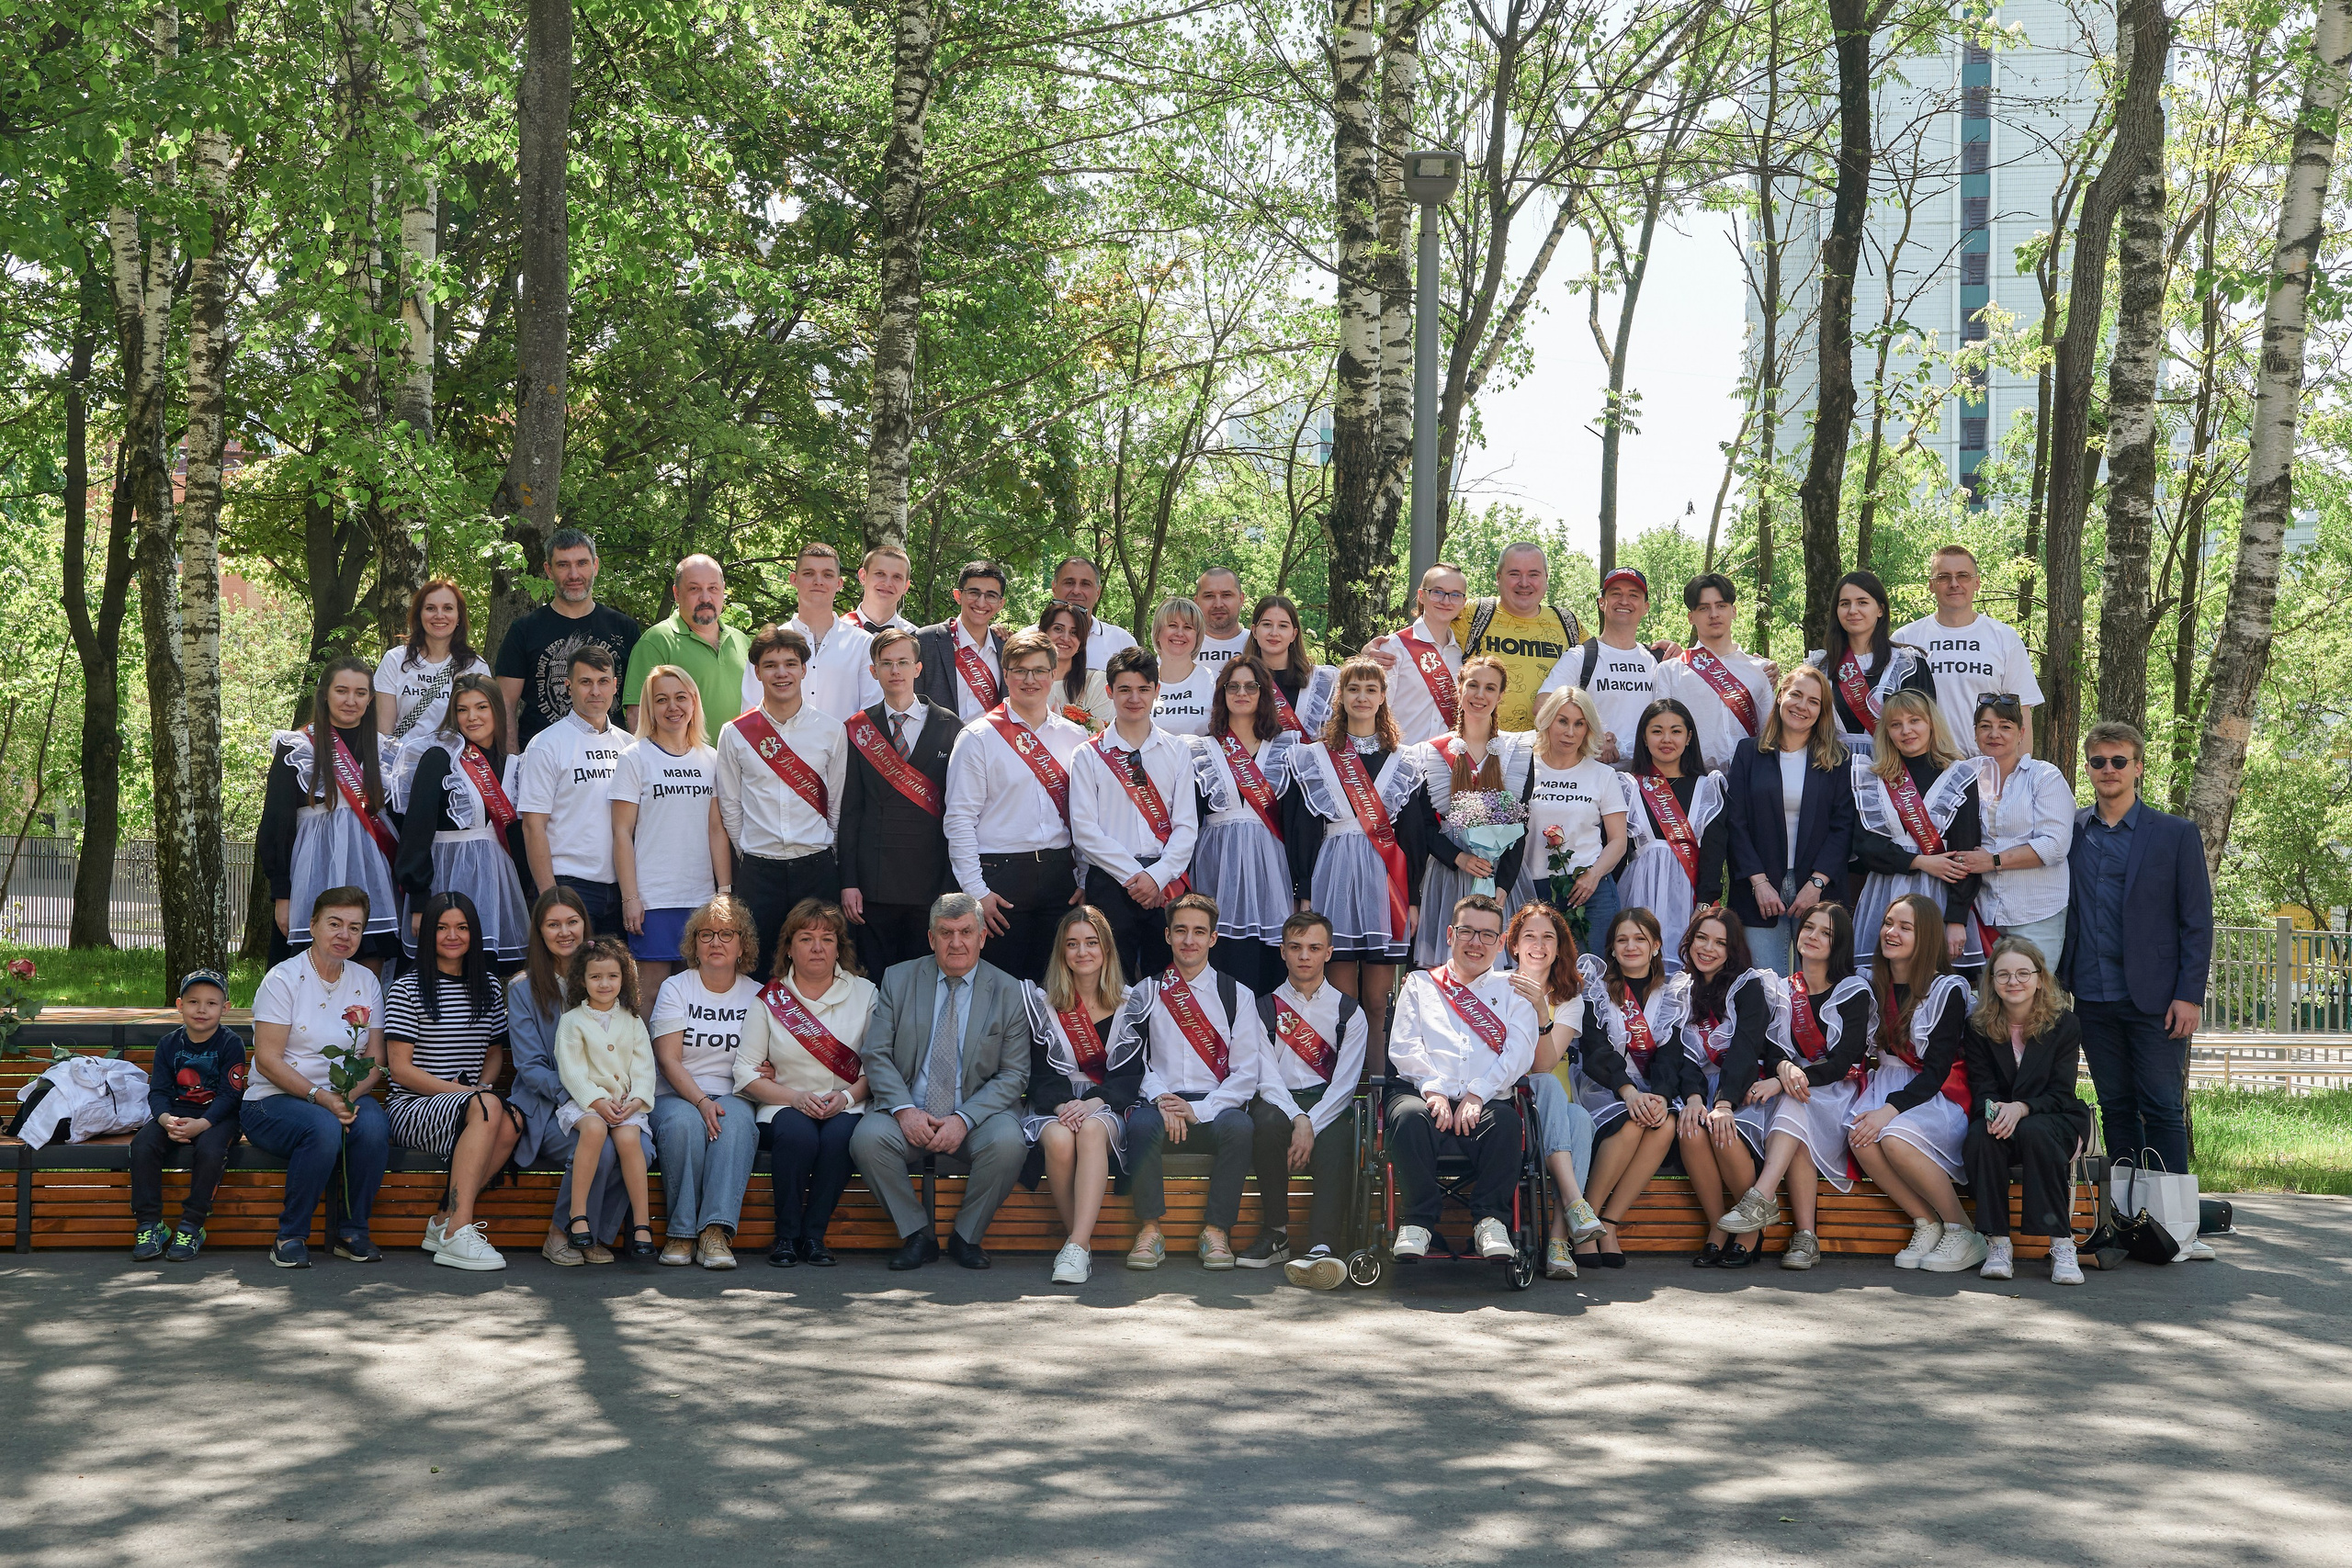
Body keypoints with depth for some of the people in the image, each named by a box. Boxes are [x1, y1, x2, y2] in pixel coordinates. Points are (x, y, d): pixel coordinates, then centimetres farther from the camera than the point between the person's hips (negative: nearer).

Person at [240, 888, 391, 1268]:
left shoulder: (366, 982, 10)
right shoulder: (284, 978, -6)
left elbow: (375, 1060, 7)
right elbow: (267, 1061, -12)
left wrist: (351, 1095, -15)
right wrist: (319, 1097, -24)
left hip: (345, 1097, 4)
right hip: (274, 1100, -4)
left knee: (373, 1128, -30)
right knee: (324, 1128, -36)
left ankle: (350, 1230, -9)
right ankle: (291, 1235, -17)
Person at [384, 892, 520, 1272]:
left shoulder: (488, 988, 16)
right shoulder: (407, 989, 0)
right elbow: (400, 1069, -6)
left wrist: (483, 1086, -1)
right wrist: (465, 1092, -15)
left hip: (465, 1101, 5)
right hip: (411, 1108, -5)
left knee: (510, 1126, -32)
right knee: (486, 1108, -36)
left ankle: (445, 1222, -20)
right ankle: (458, 1231, -38)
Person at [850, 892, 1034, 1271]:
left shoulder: (1009, 992, 2)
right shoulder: (898, 980, 6)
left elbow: (1013, 1075, -1)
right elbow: (877, 1055, 1)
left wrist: (964, 1119, -17)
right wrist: (904, 1109, -17)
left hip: (979, 1114, -1)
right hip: (908, 1110, 1)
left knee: (1007, 1143, -33)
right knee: (867, 1138, -30)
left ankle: (966, 1236, -8)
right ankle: (917, 1235, -9)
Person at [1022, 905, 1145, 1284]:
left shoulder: (1128, 1004, 10)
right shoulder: (1041, 1003, 11)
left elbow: (1130, 1075, 2)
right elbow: (1040, 1074, 4)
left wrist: (1092, 1103, -17)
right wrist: (1062, 1105, -17)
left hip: (1108, 1109, -1)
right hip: (1054, 1108, 1)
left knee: (1091, 1130, -37)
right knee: (1059, 1139, -36)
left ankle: (1077, 1246, -45)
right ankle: (1077, 1241, -25)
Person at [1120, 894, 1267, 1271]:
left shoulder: (1237, 995, 11)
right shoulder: (1145, 993, 14)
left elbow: (1246, 1072, 2)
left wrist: (1199, 1109, -13)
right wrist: (1161, 1100, -16)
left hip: (1215, 1103, 0)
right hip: (1158, 1100, 0)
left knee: (1239, 1126, -34)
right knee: (1142, 1124, -35)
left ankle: (1216, 1230, -22)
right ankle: (1149, 1230, -24)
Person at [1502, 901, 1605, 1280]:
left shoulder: (1570, 998, 7)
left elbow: (1546, 1063, -10)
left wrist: (1541, 1011, -26)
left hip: (1552, 1106, 2)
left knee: (1580, 1118, -32)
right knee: (1548, 1086, -34)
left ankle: (1558, 1239, -38)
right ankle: (1573, 1201, -46)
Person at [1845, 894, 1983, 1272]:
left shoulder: (1947, 990, -9)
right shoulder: (1874, 986, 9)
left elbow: (1937, 1070, -14)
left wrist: (1891, 1109, -26)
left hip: (1938, 1095, -5)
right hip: (1888, 1083, 5)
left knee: (1895, 1138, -34)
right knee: (1860, 1138, -28)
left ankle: (1961, 1231, -16)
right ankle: (1926, 1225, -13)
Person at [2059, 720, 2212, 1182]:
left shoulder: (2176, 835, 2)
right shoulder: (2069, 832, 9)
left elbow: (2197, 922, 0)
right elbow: (2061, 913, 12)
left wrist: (2189, 995, -8)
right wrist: (2057, 984, 3)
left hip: (2155, 1001, -3)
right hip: (2094, 1000, 3)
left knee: (2162, 1109, -3)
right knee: (2116, 1108, 9)